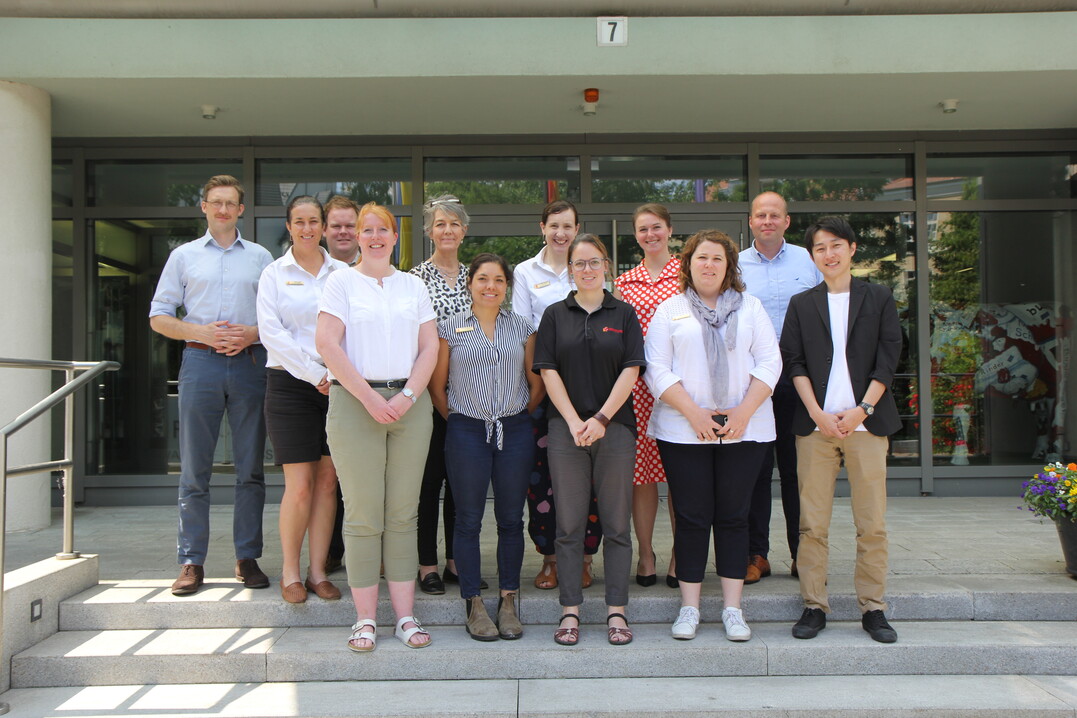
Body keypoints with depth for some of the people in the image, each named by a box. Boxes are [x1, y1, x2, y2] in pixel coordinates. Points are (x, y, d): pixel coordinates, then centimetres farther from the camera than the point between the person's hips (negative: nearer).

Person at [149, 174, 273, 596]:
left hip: (249, 363, 0)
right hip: (200, 361, 0)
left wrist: (252, 333, -8)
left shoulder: (261, 257, 14)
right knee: (194, 468, 0)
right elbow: (159, 317, 9)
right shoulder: (184, 256, 13)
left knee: (251, 467, 1)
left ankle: (247, 558, 10)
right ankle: (192, 562, 8)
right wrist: (202, 332, -7)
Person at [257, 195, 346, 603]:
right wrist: (315, 374, -10)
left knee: (327, 479, 4)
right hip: (290, 383, -2)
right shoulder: (274, 274, 5)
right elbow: (271, 332, -4)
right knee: (300, 483, -5)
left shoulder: (342, 273, 10)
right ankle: (290, 572, 11)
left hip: (336, 383, 2)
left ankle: (317, 571, 14)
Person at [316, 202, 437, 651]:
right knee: (363, 515, -2)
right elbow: (327, 344, -5)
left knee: (403, 514, 4)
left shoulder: (413, 286, 15)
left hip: (410, 405, 3)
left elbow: (430, 346, 8)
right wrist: (370, 397, -11)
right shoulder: (341, 281, 6)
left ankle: (405, 615, 11)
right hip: (354, 403, -2)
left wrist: (408, 396, -7)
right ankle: (365, 619, 7)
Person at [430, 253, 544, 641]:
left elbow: (537, 383, 11)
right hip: (467, 432, -1)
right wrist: (455, 420, 4)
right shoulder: (450, 328, 2)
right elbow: (436, 384, 4)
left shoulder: (523, 328, 7)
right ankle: (474, 605, 13)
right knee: (468, 520, 3)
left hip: (515, 431, 2)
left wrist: (520, 417, 8)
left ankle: (508, 601, 19)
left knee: (511, 519, 6)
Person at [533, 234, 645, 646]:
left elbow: (631, 370, 0)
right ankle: (570, 611, 12)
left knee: (616, 523, 4)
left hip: (615, 427, 0)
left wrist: (601, 419, -11)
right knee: (569, 524, 3)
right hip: (567, 428, 0)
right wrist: (574, 421, -9)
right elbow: (548, 371, 1)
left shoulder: (624, 314, 8)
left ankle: (616, 611, 13)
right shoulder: (555, 315, 9)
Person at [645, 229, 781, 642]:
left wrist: (744, 412, -8)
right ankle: (689, 607, 12)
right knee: (692, 517, 2)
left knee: (733, 516, 5)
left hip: (744, 430, 1)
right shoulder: (669, 310, 8)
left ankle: (732, 608, 14)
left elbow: (769, 363, 5)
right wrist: (694, 413, -11)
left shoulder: (750, 307, 12)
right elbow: (657, 370, 0)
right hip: (683, 432, -1)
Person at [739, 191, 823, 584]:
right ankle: (756, 554, 11)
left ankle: (802, 553, 15)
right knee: (755, 467, 2)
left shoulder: (808, 261, 9)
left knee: (798, 467, 5)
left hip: (799, 377, 1)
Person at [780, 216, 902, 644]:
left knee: (872, 524, 2)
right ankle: (814, 606, 11)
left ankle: (873, 608, 14)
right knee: (812, 523, 1)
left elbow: (888, 359, 2)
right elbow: (794, 363, 5)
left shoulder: (879, 299, 9)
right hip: (815, 422, 1)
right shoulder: (801, 304, 11)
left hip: (866, 422, 0)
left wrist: (861, 410, -9)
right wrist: (818, 414, -7)